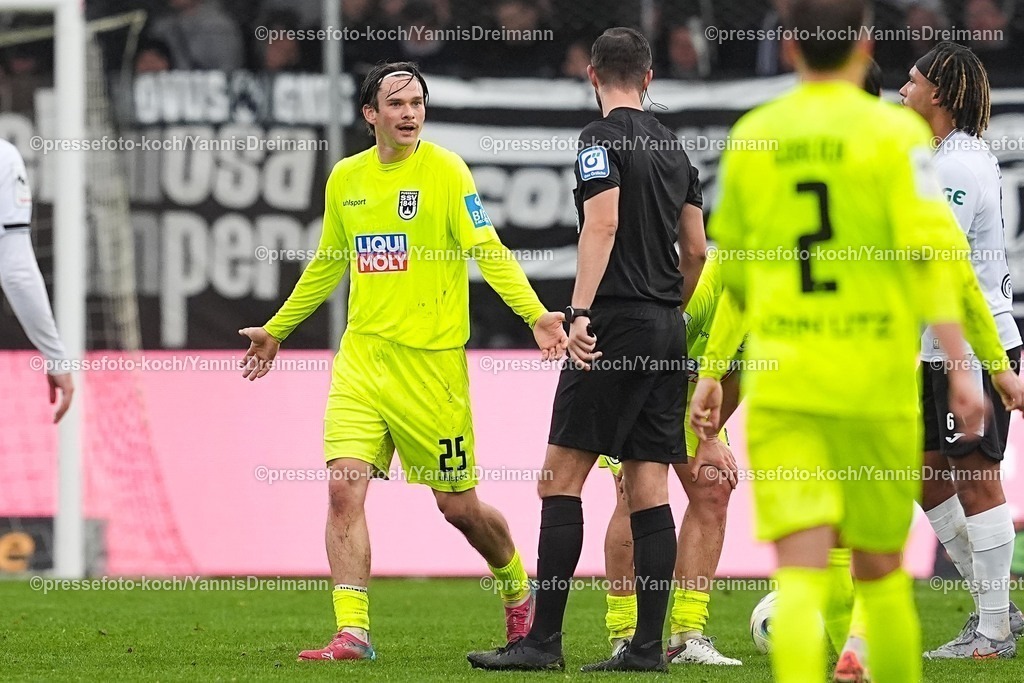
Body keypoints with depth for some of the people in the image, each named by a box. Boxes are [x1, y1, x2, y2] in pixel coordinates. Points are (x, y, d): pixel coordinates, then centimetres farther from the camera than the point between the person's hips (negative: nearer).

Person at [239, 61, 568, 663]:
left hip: (430, 359, -4)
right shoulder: (345, 178, 9)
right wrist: (276, 330, 31)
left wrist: (536, 314, -26)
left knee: (458, 505, 6)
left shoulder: (446, 171, -6)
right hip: (362, 357, 4)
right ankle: (352, 633, -10)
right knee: (345, 488, -11)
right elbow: (327, 264, 23)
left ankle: (519, 595, 33)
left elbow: (488, 251, -12)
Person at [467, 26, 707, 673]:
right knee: (648, 488, 5)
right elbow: (695, 250, 19)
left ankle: (543, 639, -10)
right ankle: (649, 644, 2)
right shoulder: (674, 147, 16)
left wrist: (580, 312, -23)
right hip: (667, 330, 7)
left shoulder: (603, 138, -6)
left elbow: (603, 224, -19)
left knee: (561, 475, -5)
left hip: (615, 326, -7)